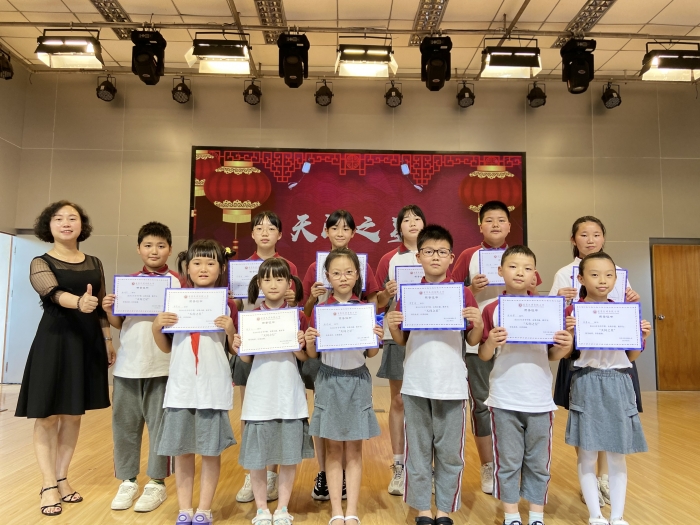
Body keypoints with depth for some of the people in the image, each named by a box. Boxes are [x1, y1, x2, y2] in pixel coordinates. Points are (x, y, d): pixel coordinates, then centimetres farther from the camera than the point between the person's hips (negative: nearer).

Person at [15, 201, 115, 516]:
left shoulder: (94, 264, 9)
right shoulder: (41, 263, -3)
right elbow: (54, 294, -24)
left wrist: (108, 341, 7)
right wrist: (79, 302, -44)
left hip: (88, 342, 4)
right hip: (54, 341, -4)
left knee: (73, 415, 10)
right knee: (47, 415, 1)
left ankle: (62, 478, 21)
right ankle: (48, 485, 11)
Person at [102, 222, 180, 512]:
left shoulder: (177, 282, -1)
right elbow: (119, 324, 12)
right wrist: (109, 310, -7)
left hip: (162, 365, -4)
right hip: (127, 364, 4)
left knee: (159, 423, 4)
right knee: (123, 423, 10)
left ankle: (157, 482, 18)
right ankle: (127, 480, 26)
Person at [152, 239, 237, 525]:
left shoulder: (227, 305, -1)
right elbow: (166, 347, 11)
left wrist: (230, 329, -17)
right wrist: (156, 326, -6)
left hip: (213, 387, -2)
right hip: (181, 385, 2)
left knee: (211, 450, 7)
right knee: (181, 449, 11)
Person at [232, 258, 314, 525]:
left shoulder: (297, 317, 0)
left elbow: (304, 358, 3)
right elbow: (247, 359, 5)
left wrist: (299, 346, -17)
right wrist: (238, 349, -15)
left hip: (289, 393, 0)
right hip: (260, 392, 1)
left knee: (289, 453, 7)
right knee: (256, 454, 6)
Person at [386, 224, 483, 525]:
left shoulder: (463, 293, 0)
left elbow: (472, 341, 3)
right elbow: (401, 340, 6)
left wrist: (478, 324, -17)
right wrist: (392, 325, -13)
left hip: (452, 384, -1)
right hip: (416, 384, 1)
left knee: (450, 451, 10)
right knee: (418, 450, 11)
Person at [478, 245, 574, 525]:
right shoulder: (492, 309, -3)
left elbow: (552, 355, 7)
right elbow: (483, 356, -2)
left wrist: (565, 346, -14)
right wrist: (490, 342, -23)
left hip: (540, 399, 2)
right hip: (504, 400, -2)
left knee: (539, 462, 13)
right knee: (508, 461, 10)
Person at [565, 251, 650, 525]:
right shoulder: (574, 311, -4)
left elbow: (632, 357, 11)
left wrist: (642, 336, -6)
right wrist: (568, 333, -21)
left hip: (618, 383, 3)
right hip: (587, 383, -3)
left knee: (618, 455, 9)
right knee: (587, 454, 4)